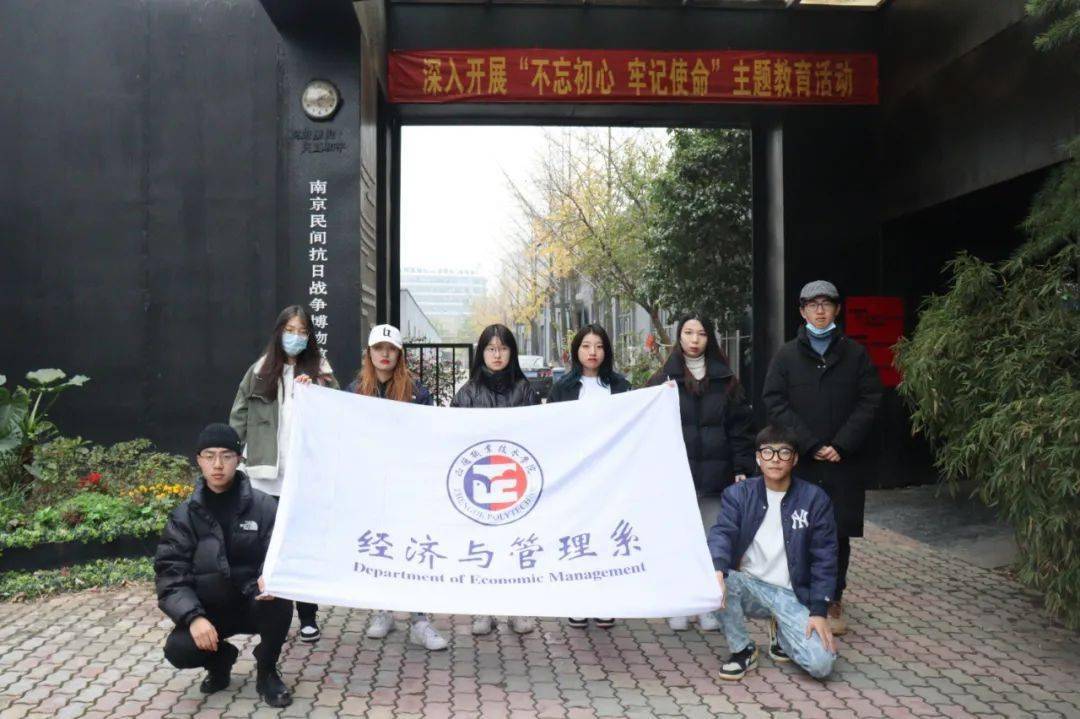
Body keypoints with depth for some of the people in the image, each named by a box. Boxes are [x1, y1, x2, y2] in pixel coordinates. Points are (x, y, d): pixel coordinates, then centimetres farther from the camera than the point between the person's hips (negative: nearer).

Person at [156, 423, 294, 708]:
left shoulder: (264, 506, -9)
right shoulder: (184, 515, -4)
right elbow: (170, 574, -9)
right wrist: (193, 617, -27)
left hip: (254, 603, -1)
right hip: (209, 609, 1)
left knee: (279, 601, -33)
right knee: (178, 650, -25)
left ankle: (267, 672, -4)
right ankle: (221, 658, 12)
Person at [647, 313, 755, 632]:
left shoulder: (726, 381, 8)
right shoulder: (663, 380, 5)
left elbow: (740, 427, 5)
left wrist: (742, 469, -1)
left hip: (715, 476, 1)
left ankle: (708, 605, 16)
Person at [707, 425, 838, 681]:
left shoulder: (814, 499, -2)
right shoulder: (738, 494, 1)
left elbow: (824, 558, -2)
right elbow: (721, 533, -14)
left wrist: (819, 611, -11)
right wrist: (717, 568, -36)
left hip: (791, 595, -1)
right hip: (748, 585, 1)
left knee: (821, 664, -22)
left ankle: (781, 631, 14)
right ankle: (742, 650, -5)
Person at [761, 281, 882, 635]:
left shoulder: (855, 353, 7)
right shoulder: (787, 355, 6)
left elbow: (869, 401, 0)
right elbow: (774, 402, -3)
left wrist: (841, 445, -11)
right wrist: (811, 444, -12)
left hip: (844, 462, 1)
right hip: (799, 461, 0)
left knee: (839, 534, 6)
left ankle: (833, 602, 19)